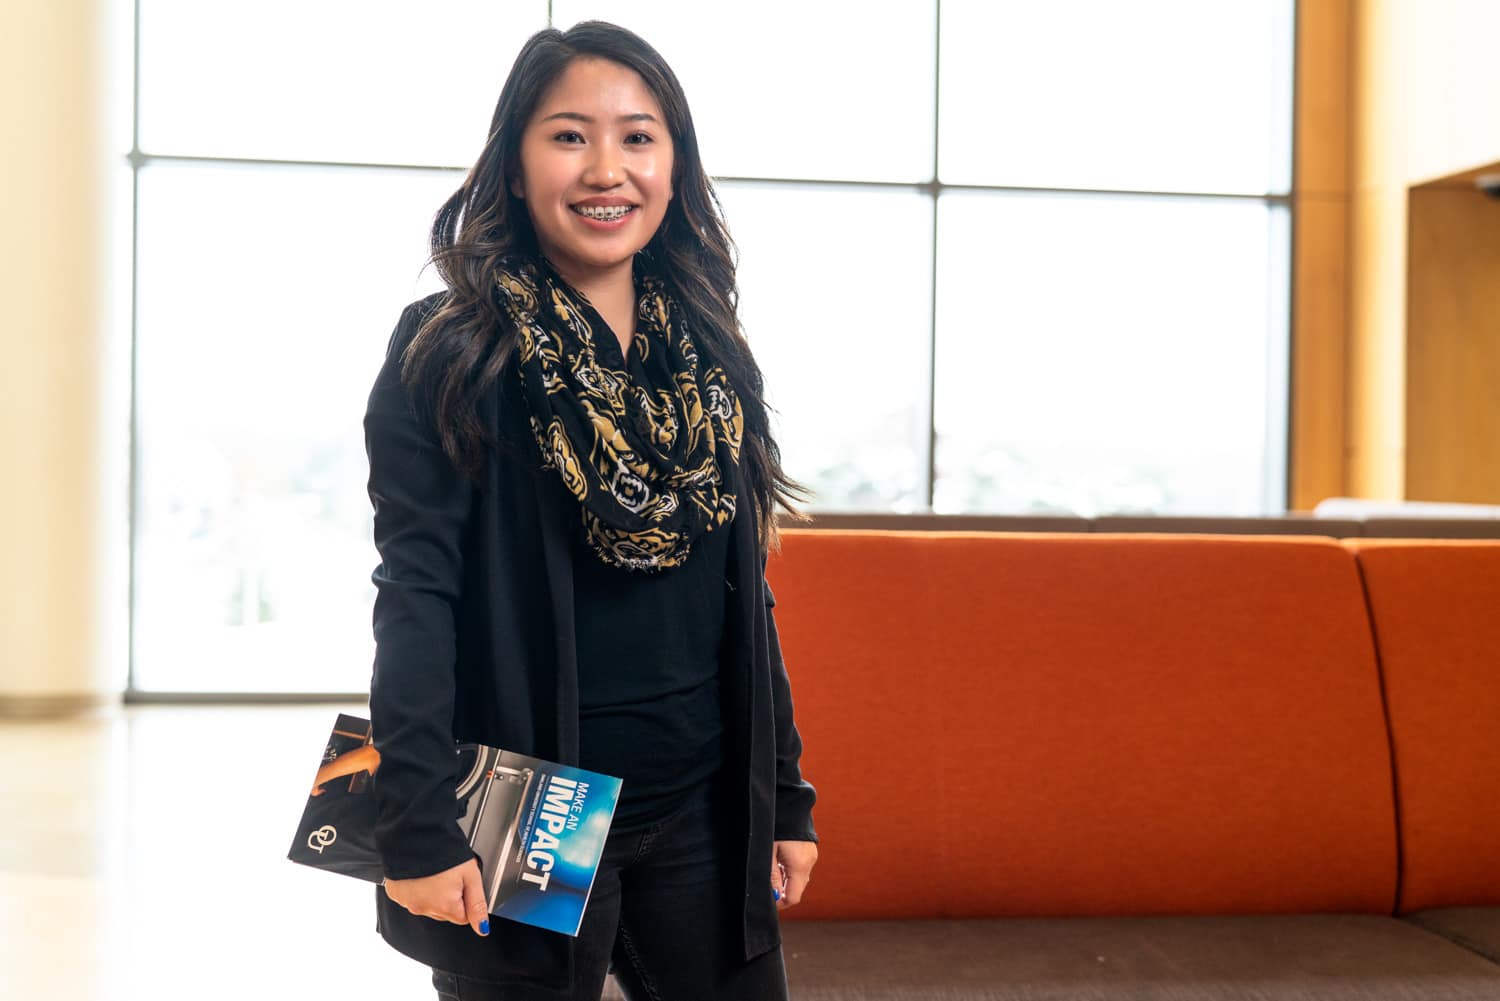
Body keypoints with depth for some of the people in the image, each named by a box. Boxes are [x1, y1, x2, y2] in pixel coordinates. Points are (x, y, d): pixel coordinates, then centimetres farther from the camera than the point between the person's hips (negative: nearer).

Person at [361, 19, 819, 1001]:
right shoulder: (450, 353, -8)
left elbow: (747, 601, 10)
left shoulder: (711, 357, 6)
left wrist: (787, 798, 10)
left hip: (702, 811, 5)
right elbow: (415, 596, -13)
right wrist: (418, 829, -18)